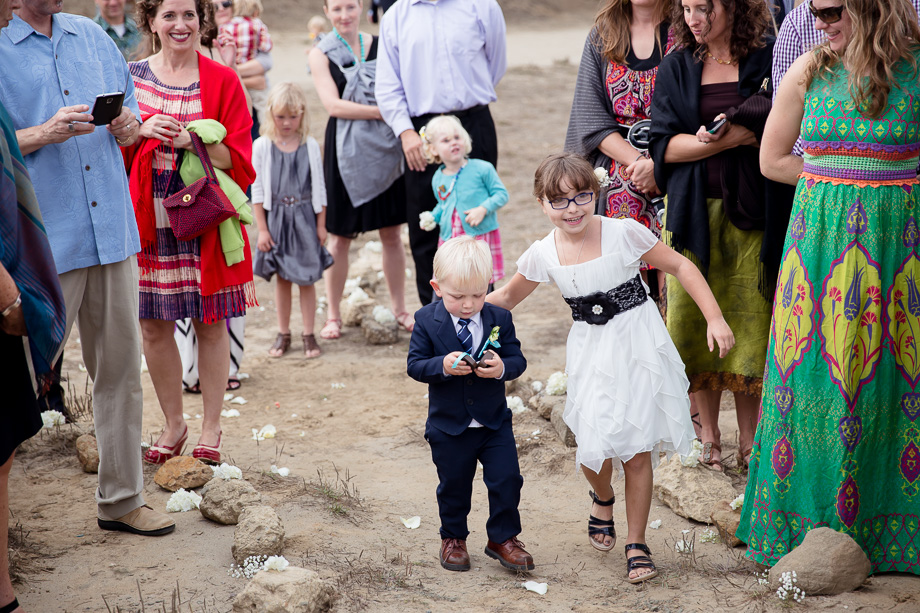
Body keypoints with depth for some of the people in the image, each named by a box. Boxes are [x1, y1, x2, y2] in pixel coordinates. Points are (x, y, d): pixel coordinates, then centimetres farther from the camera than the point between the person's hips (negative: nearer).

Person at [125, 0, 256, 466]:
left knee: (210, 323, 4)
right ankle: (173, 424, 23)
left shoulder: (223, 81, 0)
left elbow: (239, 160, -3)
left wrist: (195, 141, -19)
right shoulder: (131, 77, 7)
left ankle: (210, 428, 18)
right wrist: (141, 131, -11)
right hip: (149, 217, 2)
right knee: (153, 325, 5)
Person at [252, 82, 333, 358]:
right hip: (276, 217, 0)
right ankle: (283, 334, 19)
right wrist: (262, 229, -2)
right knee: (282, 278, 8)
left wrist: (321, 224, 4)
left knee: (306, 279, 3)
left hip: (305, 216, 0)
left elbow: (319, 187, 6)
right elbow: (257, 190, 0)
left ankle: (309, 335, 13)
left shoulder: (310, 145, 0)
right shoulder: (261, 147, -3)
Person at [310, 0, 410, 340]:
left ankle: (399, 309, 19)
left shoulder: (379, 45, 9)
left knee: (392, 233, 7)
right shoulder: (321, 54, -2)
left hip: (384, 148, 3)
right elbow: (334, 105, -12)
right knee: (340, 236, 3)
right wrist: (383, 110, -17)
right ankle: (333, 315, 14)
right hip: (345, 151, -3)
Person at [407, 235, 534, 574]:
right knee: (453, 486, 12)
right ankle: (453, 539, 34)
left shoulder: (499, 319, -5)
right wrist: (443, 366, -29)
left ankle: (503, 538, 20)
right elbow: (415, 364, -10)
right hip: (448, 426, -1)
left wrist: (502, 367, -27)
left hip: (495, 422, 1)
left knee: (507, 479, 1)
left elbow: (517, 359, -4)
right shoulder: (427, 321, -9)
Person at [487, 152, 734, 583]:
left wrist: (714, 318, -11)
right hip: (591, 354, 2)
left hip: (638, 347, -2)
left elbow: (679, 266, -5)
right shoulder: (543, 255, -5)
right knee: (595, 448, -6)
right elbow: (506, 298, 12)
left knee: (637, 448, 0)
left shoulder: (624, 233, -13)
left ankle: (636, 545, 18)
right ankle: (602, 498, 32)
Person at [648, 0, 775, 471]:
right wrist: (736, 138, -15)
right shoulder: (676, 68, 7)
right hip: (692, 213, 2)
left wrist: (729, 135, -17)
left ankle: (748, 440, 15)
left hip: (749, 212, -1)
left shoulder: (767, 59, 0)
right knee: (695, 322, 2)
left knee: (749, 322, 1)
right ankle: (708, 436, 16)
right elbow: (664, 145, -1)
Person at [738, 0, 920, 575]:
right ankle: (811, 515, 18)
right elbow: (772, 159, 11)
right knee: (816, 368, 5)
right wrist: (837, 183, 3)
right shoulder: (810, 70, 4)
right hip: (821, 233, 2)